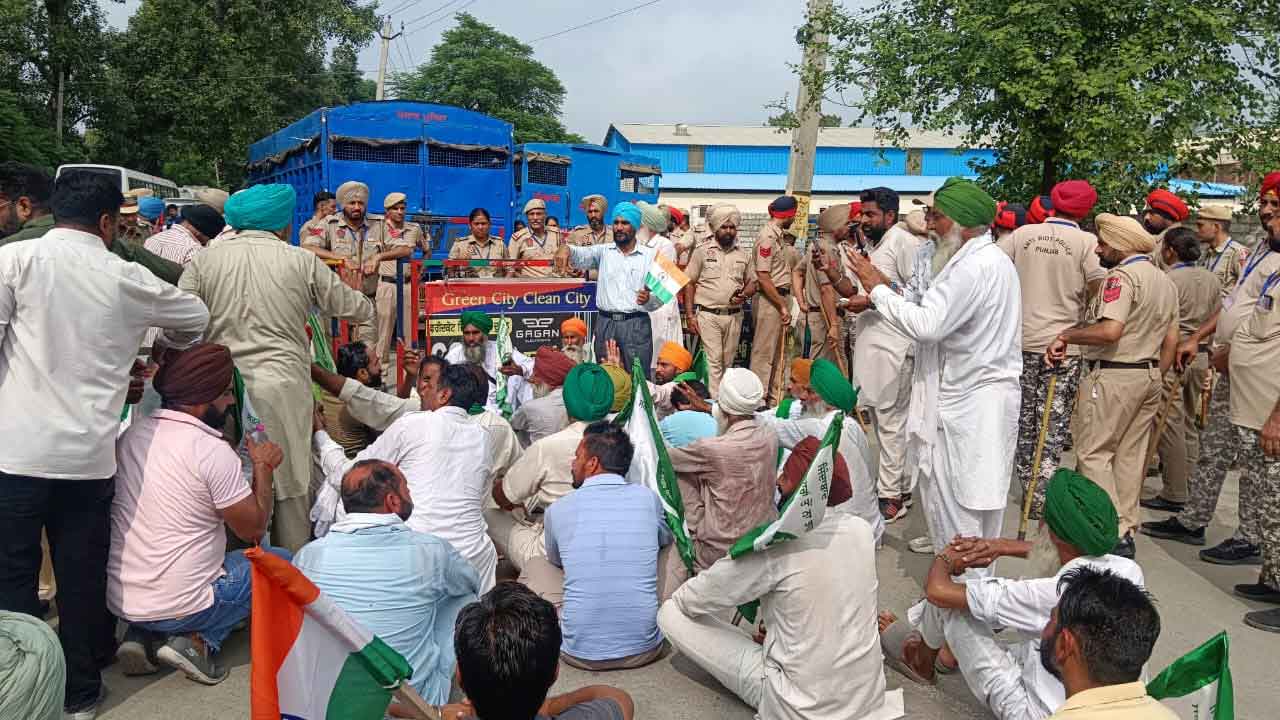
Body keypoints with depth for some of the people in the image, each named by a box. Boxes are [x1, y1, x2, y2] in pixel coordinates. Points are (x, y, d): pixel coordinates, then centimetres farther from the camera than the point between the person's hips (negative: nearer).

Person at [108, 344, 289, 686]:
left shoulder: (130, 434, 3)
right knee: (281, 559, 10)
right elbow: (253, 529, -8)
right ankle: (200, 641, -3)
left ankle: (141, 635, 12)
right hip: (178, 607, -7)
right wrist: (263, 467, 4)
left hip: (117, 599, 7)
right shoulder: (213, 450, -18)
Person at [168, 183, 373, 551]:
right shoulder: (301, 261, 2)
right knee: (290, 484, 9)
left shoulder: (203, 261, 5)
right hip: (284, 387, -1)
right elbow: (353, 308, 12)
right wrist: (367, 306, 33)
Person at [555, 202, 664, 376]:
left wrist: (648, 299, -22)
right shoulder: (603, 251, 9)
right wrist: (566, 248, -30)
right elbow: (581, 254, -9)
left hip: (636, 324, -2)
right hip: (605, 323, 2)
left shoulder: (650, 255, 4)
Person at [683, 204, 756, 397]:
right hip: (708, 315, -3)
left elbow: (752, 283, 17)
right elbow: (689, 284, 1)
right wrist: (690, 315, -6)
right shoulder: (702, 252, 2)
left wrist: (744, 294, -7)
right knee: (713, 360, -7)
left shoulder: (744, 255, 12)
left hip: (734, 316, 3)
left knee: (728, 361, 9)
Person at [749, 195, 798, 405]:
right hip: (769, 301, -10)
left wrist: (785, 304, 10)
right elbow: (763, 278, -19)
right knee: (764, 354, -3)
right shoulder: (767, 236, -15)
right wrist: (783, 306, -17)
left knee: (778, 353, 16)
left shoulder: (777, 234, 13)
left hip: (780, 297, 10)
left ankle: (775, 399, 25)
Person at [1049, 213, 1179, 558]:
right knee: (1131, 454, 13)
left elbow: (1110, 330, -27)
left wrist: (1066, 335, -17)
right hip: (1149, 376, 9)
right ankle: (1127, 528, 20)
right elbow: (1171, 341, 17)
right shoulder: (1166, 281, 15)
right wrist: (1154, 378, 22)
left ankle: (1115, 533, -7)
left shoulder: (1121, 275, -14)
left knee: (1093, 453, -3)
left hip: (1113, 377, -9)